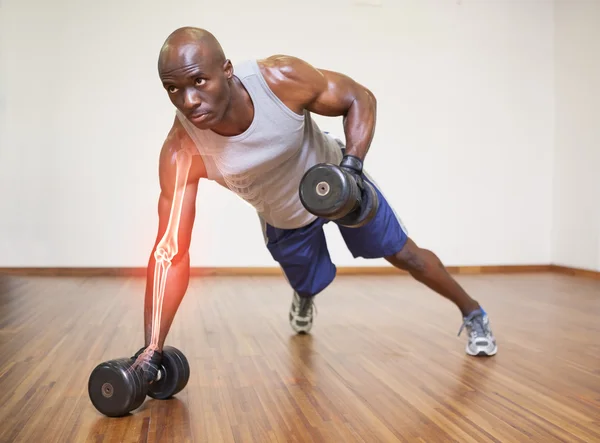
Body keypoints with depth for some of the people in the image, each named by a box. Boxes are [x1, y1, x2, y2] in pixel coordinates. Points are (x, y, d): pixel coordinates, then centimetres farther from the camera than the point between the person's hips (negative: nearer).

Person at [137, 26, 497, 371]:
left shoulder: (281, 78, -36)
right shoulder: (182, 152, -35)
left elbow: (360, 99, -19)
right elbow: (171, 254, -33)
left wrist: (352, 165, -36)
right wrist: (152, 350, -38)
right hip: (283, 219, 1)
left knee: (406, 256, 9)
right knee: (308, 284, 21)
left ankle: (473, 313, 37)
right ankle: (303, 297, 63)